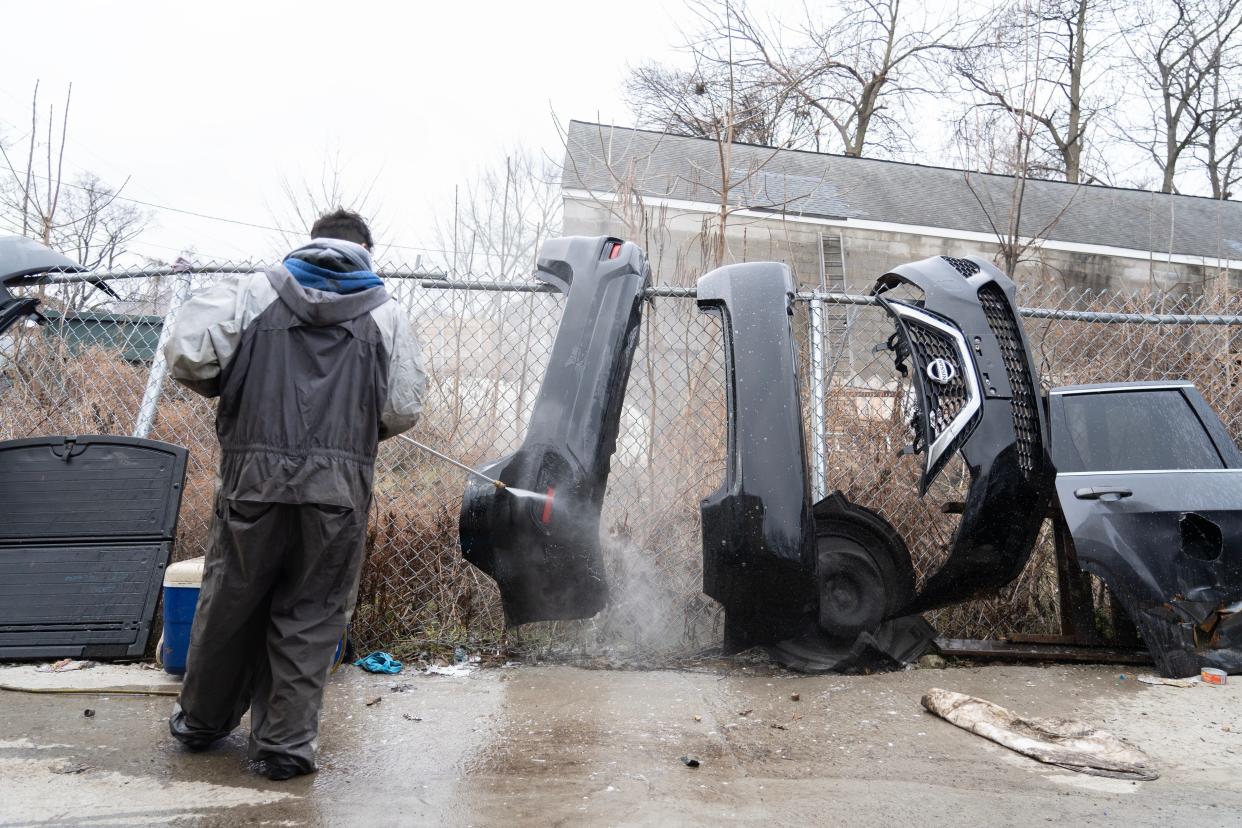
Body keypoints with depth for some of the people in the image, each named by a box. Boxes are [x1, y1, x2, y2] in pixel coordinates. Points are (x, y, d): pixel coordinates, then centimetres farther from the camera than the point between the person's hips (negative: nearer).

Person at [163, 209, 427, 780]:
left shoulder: (254, 292, 7)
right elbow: (404, 410, 3)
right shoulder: (386, 314, 8)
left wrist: (232, 391, 16)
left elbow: (185, 354, -3)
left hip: (255, 478, 1)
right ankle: (285, 745, 17)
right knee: (311, 617, 10)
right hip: (340, 489, -1)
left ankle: (202, 720, 38)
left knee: (230, 602, 18)